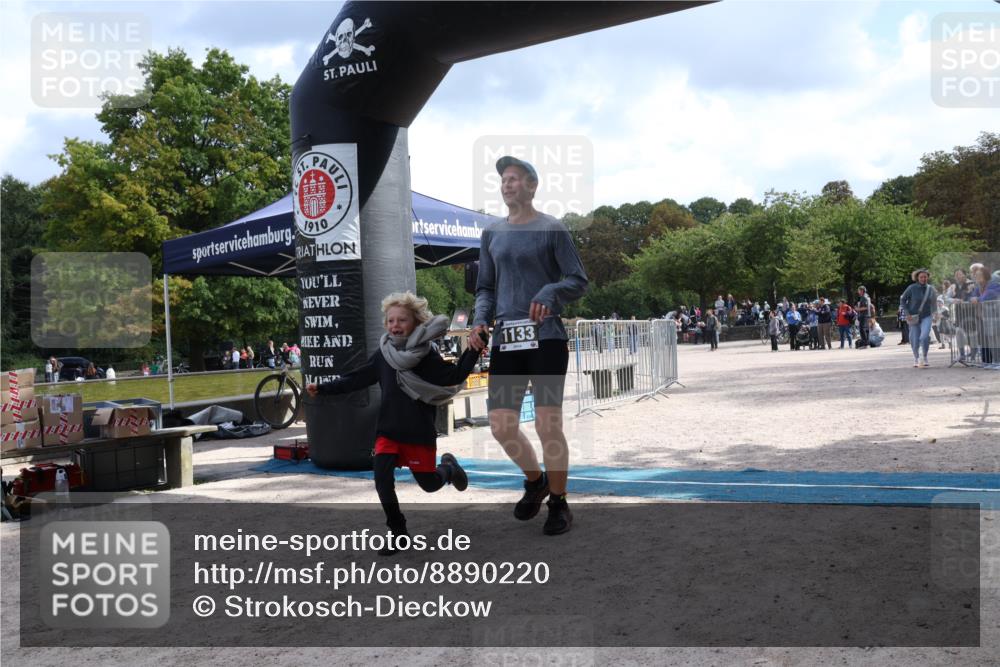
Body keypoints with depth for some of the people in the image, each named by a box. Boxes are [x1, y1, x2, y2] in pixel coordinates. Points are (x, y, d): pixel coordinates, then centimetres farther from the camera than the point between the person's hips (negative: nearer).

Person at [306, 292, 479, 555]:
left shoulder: (428, 355, -9)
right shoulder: (382, 355, 1)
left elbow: (455, 376, -15)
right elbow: (355, 380, 8)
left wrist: (473, 350, -26)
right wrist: (322, 388, 5)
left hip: (420, 432, -2)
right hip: (388, 431, 3)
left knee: (429, 484, 8)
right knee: (382, 479, -14)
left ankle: (448, 467, 45)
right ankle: (398, 533, 4)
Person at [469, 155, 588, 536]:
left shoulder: (552, 230, 1)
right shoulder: (492, 234, 15)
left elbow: (578, 282, -1)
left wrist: (550, 292, -21)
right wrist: (480, 320, 0)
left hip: (546, 338, -4)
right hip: (505, 341, 4)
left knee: (548, 425, -4)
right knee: (501, 425, 2)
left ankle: (558, 502, 16)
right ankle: (534, 480, 30)